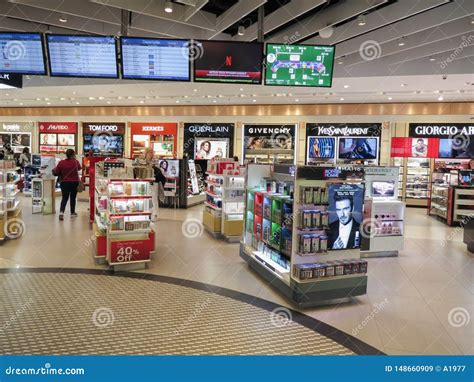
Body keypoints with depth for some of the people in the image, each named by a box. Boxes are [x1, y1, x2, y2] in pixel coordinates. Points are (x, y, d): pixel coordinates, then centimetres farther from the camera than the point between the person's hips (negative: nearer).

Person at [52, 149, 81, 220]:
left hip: (65, 183, 0)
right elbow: (79, 168, 12)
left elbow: (56, 173, -3)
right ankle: (72, 213, 24)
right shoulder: (75, 162, -9)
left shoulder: (61, 162, -9)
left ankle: (61, 212, -12)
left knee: (64, 198, 6)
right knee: (73, 198, 13)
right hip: (74, 182, 0)